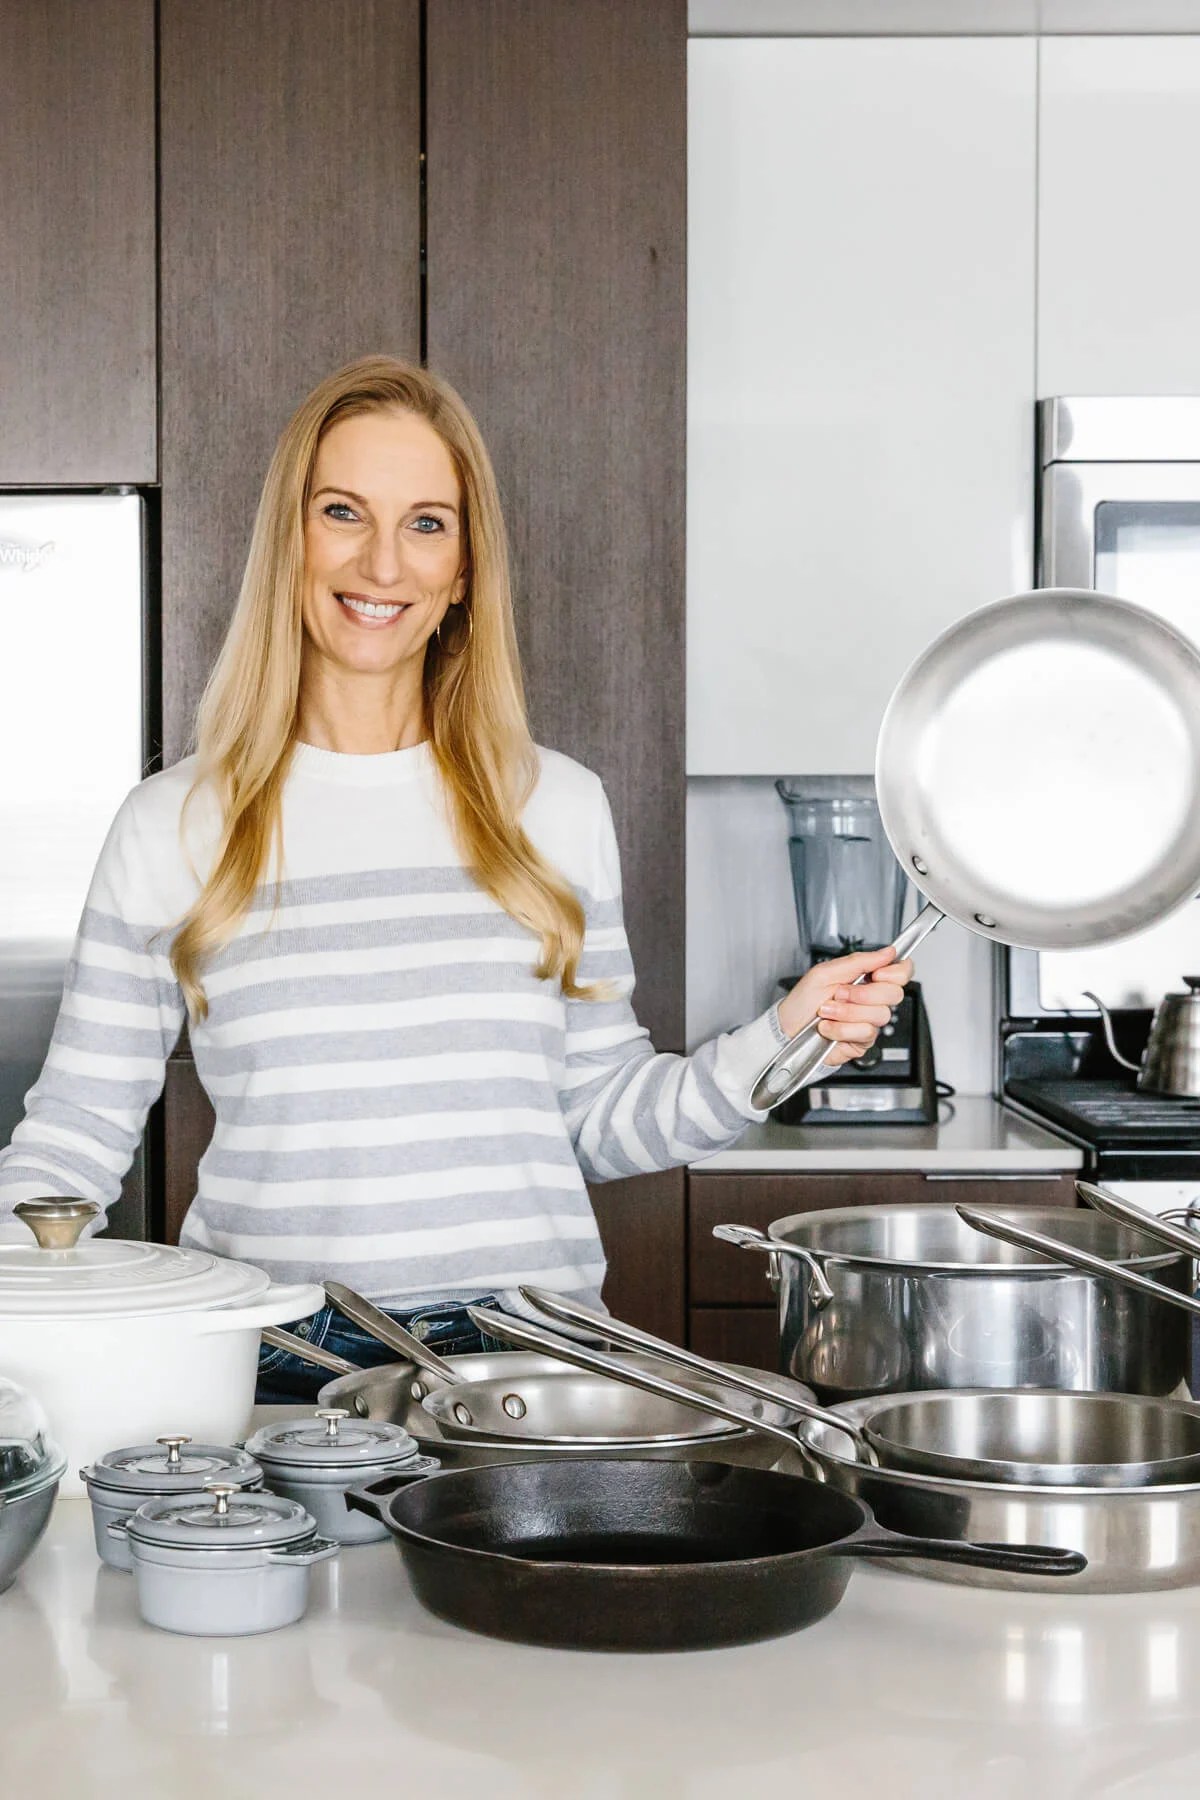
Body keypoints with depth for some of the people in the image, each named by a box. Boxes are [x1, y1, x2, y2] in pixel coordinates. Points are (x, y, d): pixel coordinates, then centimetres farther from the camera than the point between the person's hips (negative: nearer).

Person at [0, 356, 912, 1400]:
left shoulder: (558, 809, 10)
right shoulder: (175, 827, 5)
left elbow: (601, 1122, 14)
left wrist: (782, 1041, 0)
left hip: (527, 1352, 1)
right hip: (272, 1367, -1)